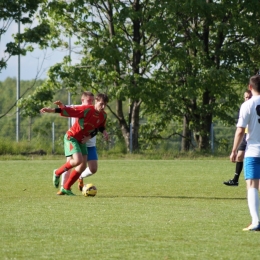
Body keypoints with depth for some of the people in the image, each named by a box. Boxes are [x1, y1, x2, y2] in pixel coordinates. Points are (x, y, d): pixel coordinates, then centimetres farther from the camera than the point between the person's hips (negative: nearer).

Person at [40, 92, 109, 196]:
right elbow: (70, 110, -27)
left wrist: (91, 135, 0)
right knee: (78, 160, -25)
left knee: (83, 166, 0)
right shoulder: (87, 109, -22)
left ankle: (66, 188, 11)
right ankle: (57, 173, 0)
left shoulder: (103, 115, -1)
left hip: (82, 140, 7)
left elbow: (100, 127, 18)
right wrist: (52, 110, -33)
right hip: (71, 137, -7)